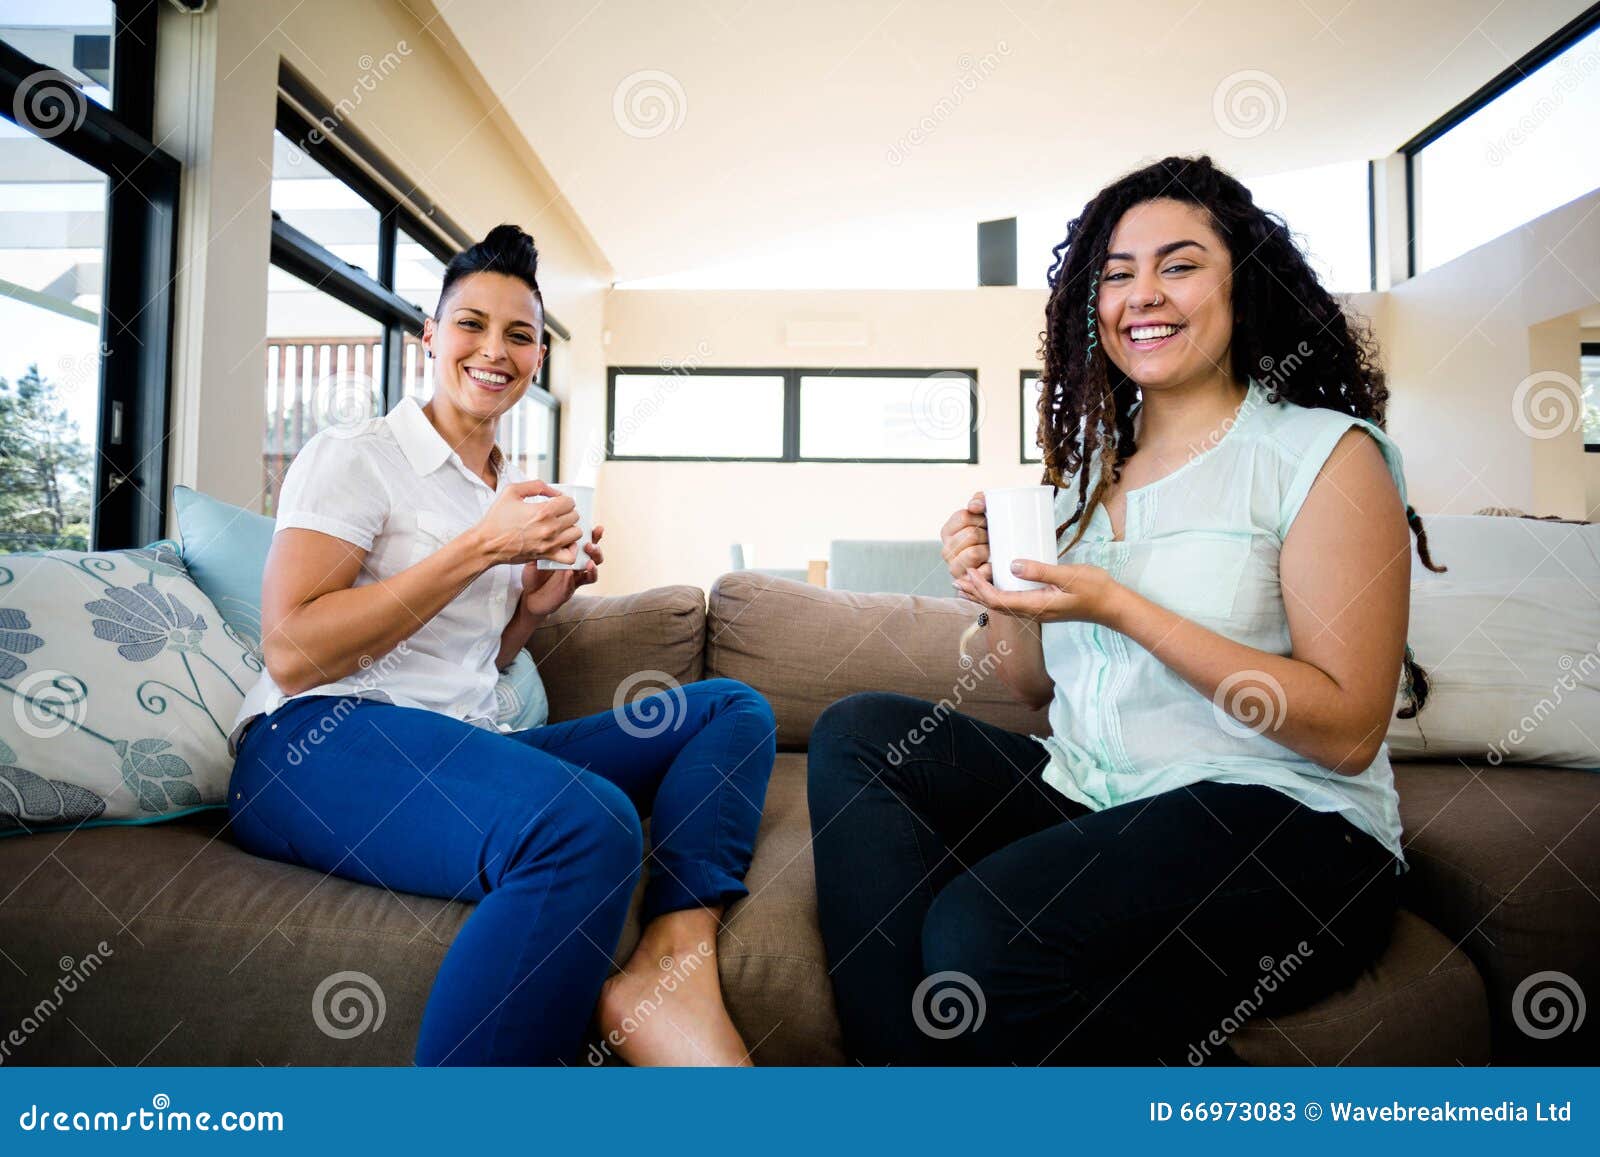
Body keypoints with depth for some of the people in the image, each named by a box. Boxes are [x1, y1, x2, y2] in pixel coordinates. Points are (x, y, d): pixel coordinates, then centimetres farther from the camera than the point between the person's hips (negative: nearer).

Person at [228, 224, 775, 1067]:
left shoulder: (515, 491, 20)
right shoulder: (354, 455, 1)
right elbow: (291, 651, -12)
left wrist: (537, 603, 4)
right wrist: (481, 547, -13)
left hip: (463, 747, 8)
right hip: (315, 744, -7)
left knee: (733, 708, -7)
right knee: (587, 823, -39)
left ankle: (670, 962, -29)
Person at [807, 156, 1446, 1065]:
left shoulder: (1326, 452, -4)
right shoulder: (1091, 461, 11)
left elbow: (1348, 732, -12)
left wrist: (1117, 606, -20)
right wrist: (999, 591, -8)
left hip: (1284, 826, -6)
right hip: (1086, 791, 6)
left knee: (982, 931, -30)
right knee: (860, 732, -9)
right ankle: (907, 1049, -4)